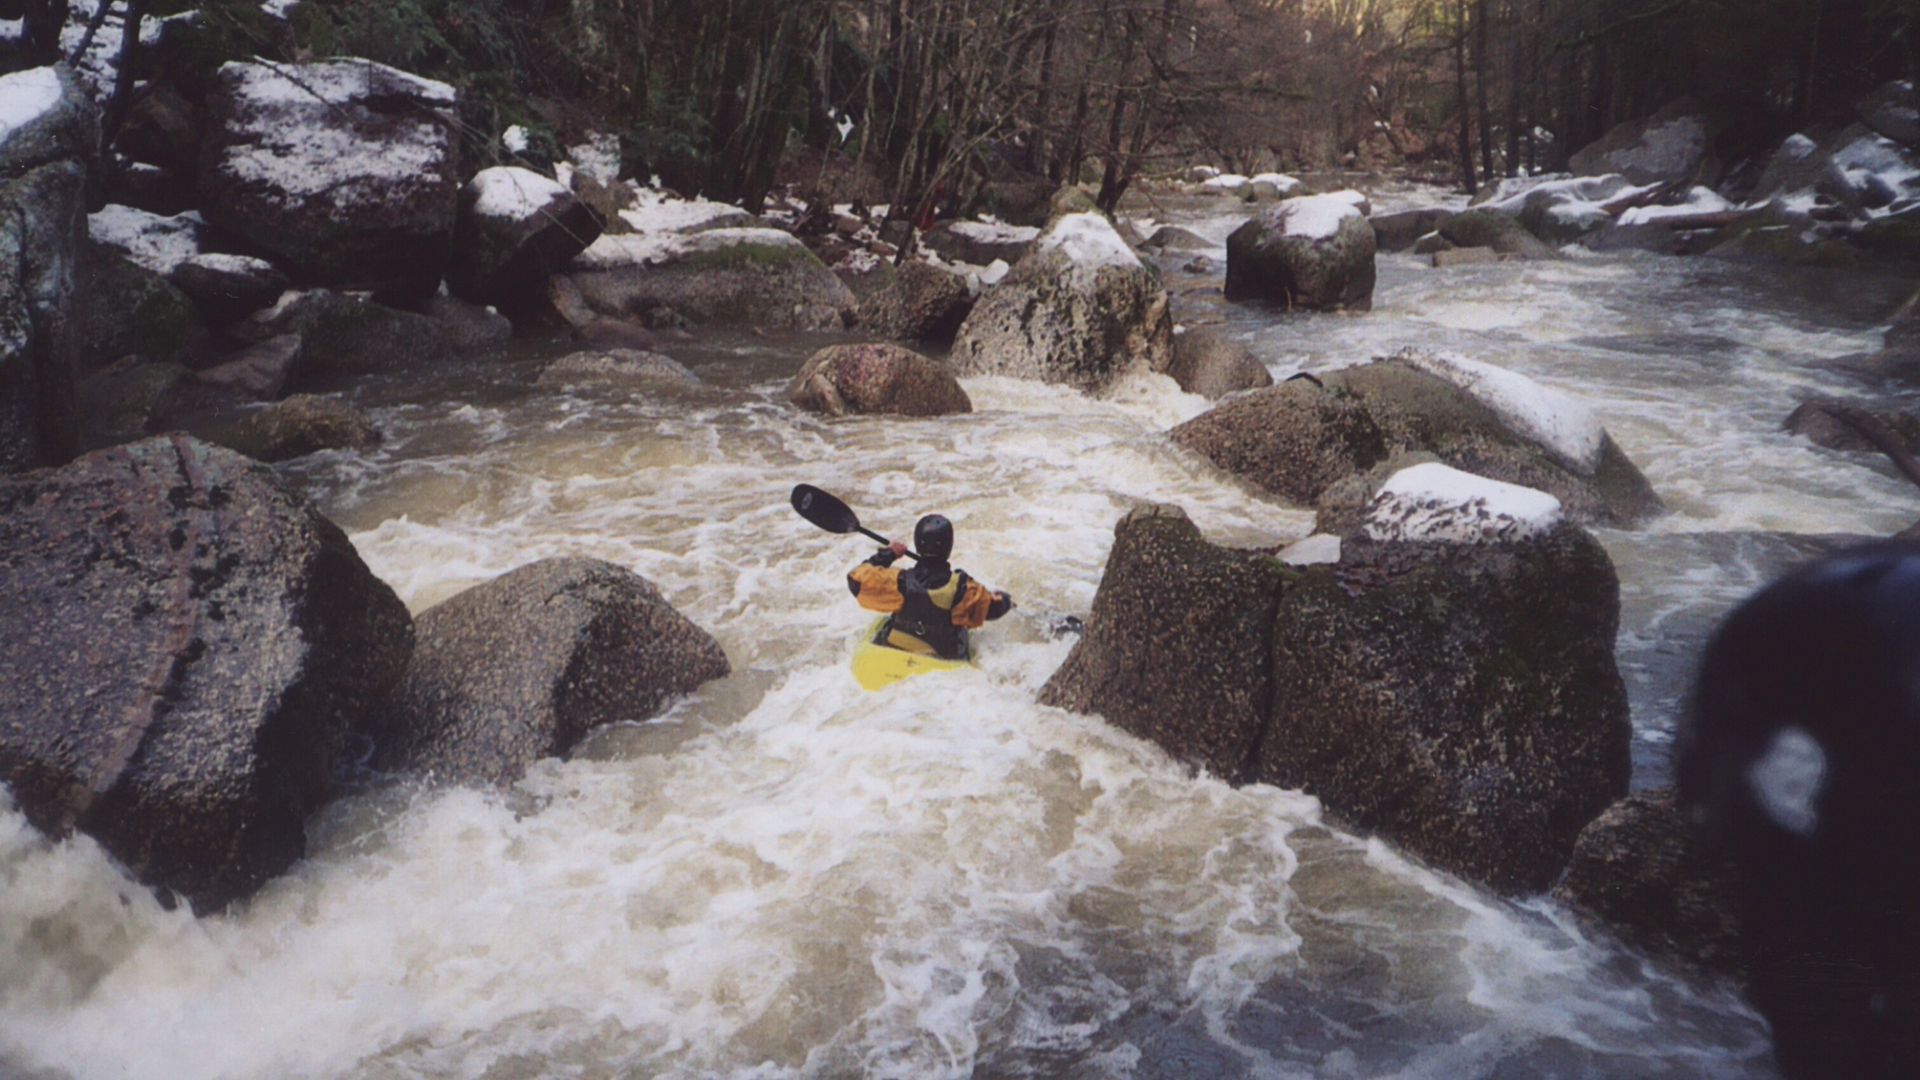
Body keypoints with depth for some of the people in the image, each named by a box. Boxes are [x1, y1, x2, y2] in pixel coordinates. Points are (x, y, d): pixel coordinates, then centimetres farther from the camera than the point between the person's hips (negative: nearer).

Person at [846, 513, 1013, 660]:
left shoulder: (901, 582, -23)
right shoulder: (961, 587, -23)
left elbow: (857, 579, -12)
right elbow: (995, 606, -7)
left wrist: (888, 554, 0)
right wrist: (1006, 600, 18)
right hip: (944, 661, 0)